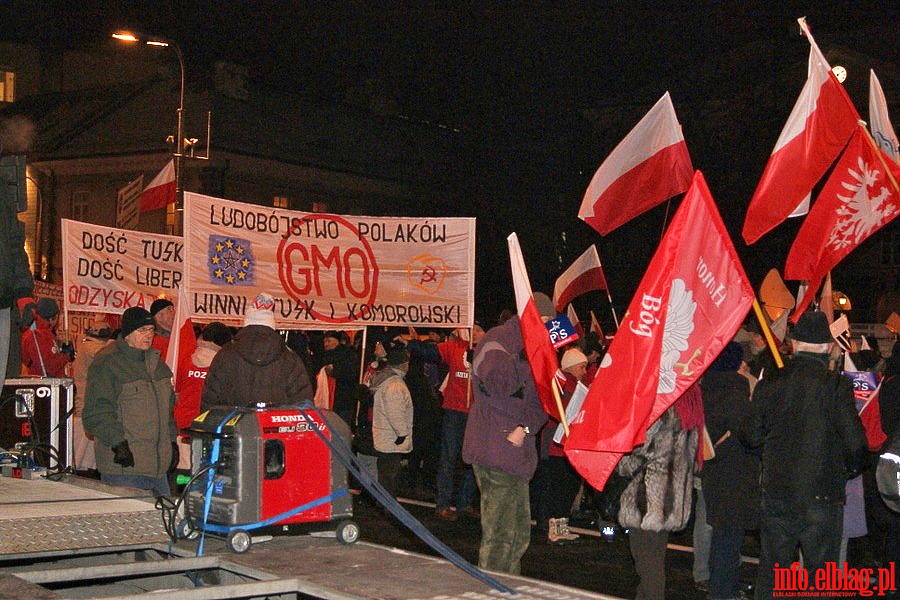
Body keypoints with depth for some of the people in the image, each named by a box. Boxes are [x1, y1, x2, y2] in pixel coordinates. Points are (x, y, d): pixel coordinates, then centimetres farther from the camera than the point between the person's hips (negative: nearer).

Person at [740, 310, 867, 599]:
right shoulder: (836, 385, -12)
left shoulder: (770, 382, -2)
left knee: (772, 574, 13)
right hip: (822, 496, -3)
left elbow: (751, 436, 2)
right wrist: (851, 468, 8)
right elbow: (855, 442, -13)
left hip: (776, 494, 3)